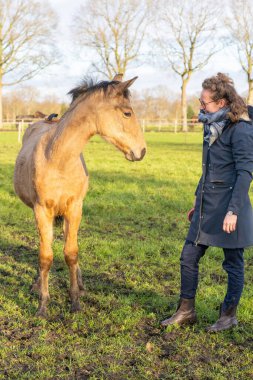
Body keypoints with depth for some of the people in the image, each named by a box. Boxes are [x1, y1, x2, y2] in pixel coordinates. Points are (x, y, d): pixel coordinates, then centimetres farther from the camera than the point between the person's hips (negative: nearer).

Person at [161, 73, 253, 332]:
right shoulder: (213, 128, 12)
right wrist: (198, 202, 21)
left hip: (229, 207, -9)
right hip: (207, 207, 9)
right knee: (188, 257, 10)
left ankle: (229, 315, 22)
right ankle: (186, 311, 23)